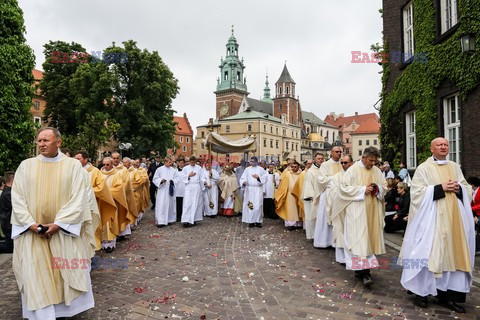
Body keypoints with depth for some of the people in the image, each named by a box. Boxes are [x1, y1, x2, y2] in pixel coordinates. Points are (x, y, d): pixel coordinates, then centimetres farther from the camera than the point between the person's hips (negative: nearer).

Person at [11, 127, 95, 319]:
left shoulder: (73, 165, -2)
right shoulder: (26, 165, 5)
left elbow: (78, 198, -7)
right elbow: (17, 197, 2)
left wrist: (58, 224, -15)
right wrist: (30, 223, -11)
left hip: (64, 230, -2)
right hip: (32, 232, 2)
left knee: (67, 272, 6)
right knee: (35, 275, 6)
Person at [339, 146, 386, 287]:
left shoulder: (377, 171, 10)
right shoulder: (353, 170, -6)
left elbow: (384, 186, 18)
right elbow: (344, 187, -10)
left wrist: (378, 189, -6)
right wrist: (363, 190, -16)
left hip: (372, 211, 6)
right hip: (357, 211, -6)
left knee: (370, 237, 9)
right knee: (359, 239, -9)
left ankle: (360, 268, 22)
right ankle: (364, 272, -10)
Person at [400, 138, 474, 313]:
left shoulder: (455, 167, 14)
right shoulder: (423, 168, -2)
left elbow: (468, 189, 15)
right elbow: (417, 192, -10)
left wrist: (458, 188, -7)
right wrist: (440, 188, -17)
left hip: (453, 218, 5)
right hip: (432, 218, -5)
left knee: (452, 254, 6)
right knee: (428, 253, -3)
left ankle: (447, 294, 15)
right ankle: (421, 291, 9)